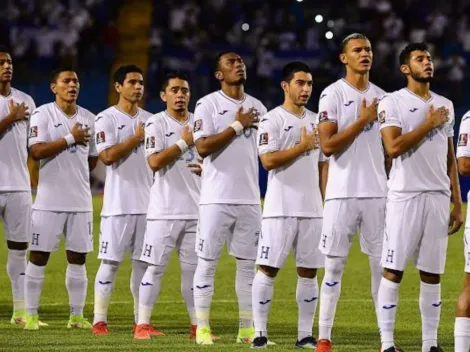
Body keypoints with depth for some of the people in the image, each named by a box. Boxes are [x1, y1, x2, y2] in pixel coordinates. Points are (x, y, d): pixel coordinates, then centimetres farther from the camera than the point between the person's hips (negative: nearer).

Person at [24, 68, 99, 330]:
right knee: (39, 256, -2)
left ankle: (77, 316, 11)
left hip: (81, 200, 4)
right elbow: (37, 151, -16)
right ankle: (31, 315, 3)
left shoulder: (89, 119, 11)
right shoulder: (43, 114, -3)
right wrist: (70, 138, -16)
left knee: (78, 258, 6)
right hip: (49, 199, -4)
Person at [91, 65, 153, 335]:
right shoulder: (107, 119, -4)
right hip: (119, 203, -5)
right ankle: (100, 320, 0)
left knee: (144, 262, 6)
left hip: (148, 202, 5)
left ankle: (142, 321, 11)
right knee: (111, 261, -4)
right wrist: (137, 137, -12)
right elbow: (108, 156, -15)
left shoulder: (150, 120, 14)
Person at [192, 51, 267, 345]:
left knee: (248, 264, 6)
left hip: (250, 199, 5)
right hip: (217, 198, -5)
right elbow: (203, 147, -14)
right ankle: (202, 328, 4)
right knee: (207, 262, -1)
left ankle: (247, 328, 11)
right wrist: (237, 126, -13)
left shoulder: (257, 108, 13)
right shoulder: (208, 104, -3)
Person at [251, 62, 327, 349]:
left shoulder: (316, 121, 14)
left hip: (312, 210, 6)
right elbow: (268, 160, -15)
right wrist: (303, 146, -11)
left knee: (309, 272, 5)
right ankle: (260, 332, -1)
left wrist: (326, 202, 11)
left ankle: (305, 334, 10)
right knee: (268, 269, -6)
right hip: (281, 209, -6)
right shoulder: (272, 120, -4)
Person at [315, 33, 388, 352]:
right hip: (343, 193, -4)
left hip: (377, 193, 4)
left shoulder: (382, 98, 12)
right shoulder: (333, 95, -3)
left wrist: (394, 190, 11)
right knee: (335, 266, 0)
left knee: (383, 265, 2)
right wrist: (362, 121, -13)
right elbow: (328, 146, -11)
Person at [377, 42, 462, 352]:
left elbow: (450, 159, 17)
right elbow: (394, 147, -16)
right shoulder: (393, 103, -2)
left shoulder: (445, 106, 15)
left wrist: (457, 204, 13)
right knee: (394, 270, -5)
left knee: (432, 274, 5)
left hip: (438, 198, 5)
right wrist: (429, 124, -10)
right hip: (405, 196, -5)